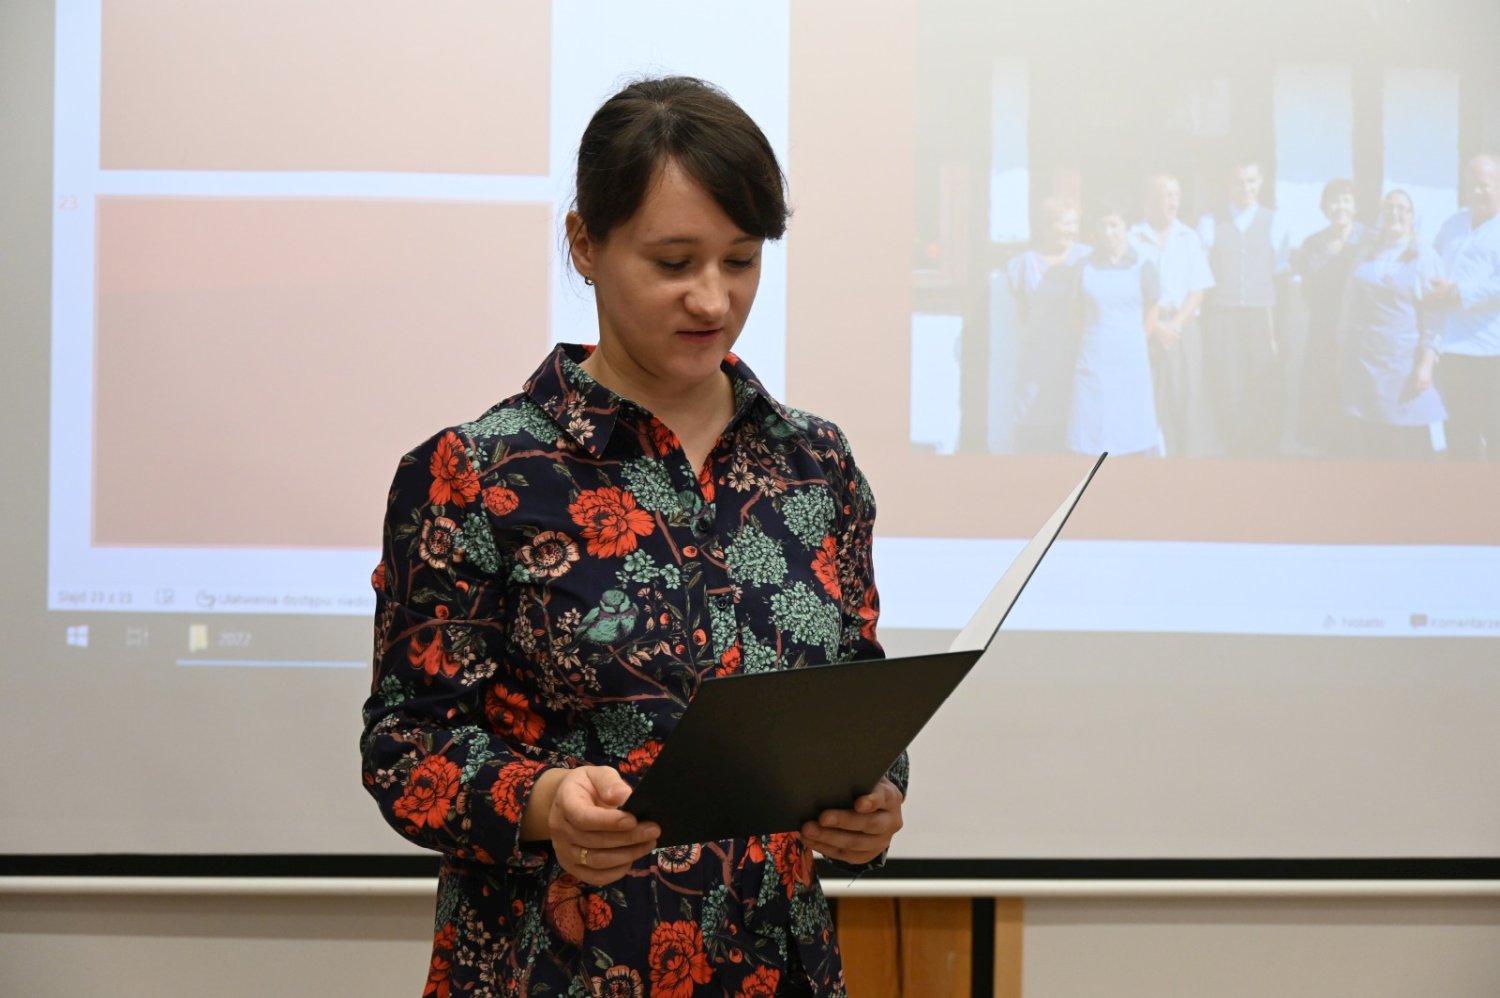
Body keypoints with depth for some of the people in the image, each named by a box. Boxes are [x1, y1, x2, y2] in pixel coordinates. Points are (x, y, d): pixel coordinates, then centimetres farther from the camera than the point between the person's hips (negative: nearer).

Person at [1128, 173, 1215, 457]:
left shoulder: (1189, 238, 8)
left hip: (1183, 327, 2)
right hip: (1144, 330, -2)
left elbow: (1198, 291, 5)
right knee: (1151, 404, -4)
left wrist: (1176, 325, -8)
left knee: (1186, 400, 0)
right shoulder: (1133, 238, 0)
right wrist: (1155, 327, -10)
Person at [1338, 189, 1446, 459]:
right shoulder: (1367, 257, 14)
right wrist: (1343, 357, 13)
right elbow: (1350, 307, 17)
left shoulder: (1424, 257, 0)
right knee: (1369, 446, 4)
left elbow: (1432, 315, -6)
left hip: (1404, 367, -4)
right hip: (1364, 365, 4)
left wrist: (1426, 363, -14)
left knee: (1411, 445, -5)